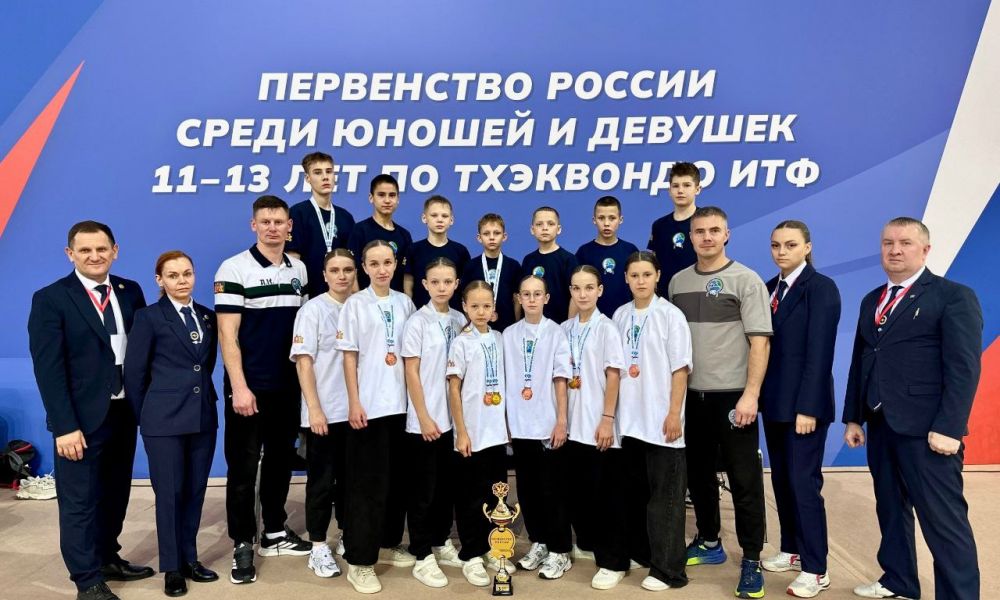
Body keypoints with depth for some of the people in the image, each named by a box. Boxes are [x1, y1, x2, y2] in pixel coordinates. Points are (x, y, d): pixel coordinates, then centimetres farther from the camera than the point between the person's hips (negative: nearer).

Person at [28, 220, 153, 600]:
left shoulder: (130, 292, 6)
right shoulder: (50, 299, -7)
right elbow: (48, 368, -12)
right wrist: (65, 426, -17)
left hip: (124, 412, 5)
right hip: (82, 417, -5)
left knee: (115, 494, 17)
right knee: (80, 501, 4)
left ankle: (107, 558, 35)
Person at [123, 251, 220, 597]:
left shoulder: (207, 316, 9)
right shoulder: (148, 317, -4)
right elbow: (134, 372, -2)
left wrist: (201, 396, 12)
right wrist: (145, 416, 2)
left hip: (203, 416, 5)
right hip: (165, 420, -4)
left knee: (195, 491, 11)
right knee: (169, 493, 3)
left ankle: (189, 559, 24)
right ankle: (172, 567, 17)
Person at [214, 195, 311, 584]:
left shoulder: (299, 270, 8)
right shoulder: (234, 269, -8)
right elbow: (227, 334, -12)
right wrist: (239, 387, -17)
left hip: (288, 386, 5)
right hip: (250, 387, -5)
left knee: (280, 460, 14)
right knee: (243, 467, 4)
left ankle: (275, 533, 29)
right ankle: (243, 544, 16)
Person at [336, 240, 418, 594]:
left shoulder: (405, 303, 7)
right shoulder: (355, 305, -3)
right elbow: (349, 356, -4)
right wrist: (354, 402, -10)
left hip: (401, 403, 4)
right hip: (369, 405, -4)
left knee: (398, 478, 12)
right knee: (368, 483, -2)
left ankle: (388, 544, 28)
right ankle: (359, 561, 7)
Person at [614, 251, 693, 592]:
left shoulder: (670, 315, -6)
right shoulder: (620, 316, 7)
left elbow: (680, 369, -8)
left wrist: (674, 414, -12)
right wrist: (612, 411, 8)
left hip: (661, 419, -5)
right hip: (630, 418, 5)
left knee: (664, 496, 1)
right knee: (636, 492, 15)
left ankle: (667, 569, 8)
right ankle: (641, 552, 29)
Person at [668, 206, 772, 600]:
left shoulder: (746, 280, -5)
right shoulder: (678, 281, 8)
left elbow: (760, 342, -11)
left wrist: (750, 394, -18)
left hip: (732, 395, -4)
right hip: (689, 395, 5)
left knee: (744, 481, 3)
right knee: (698, 474, 15)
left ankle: (751, 561, 14)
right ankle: (709, 543, 32)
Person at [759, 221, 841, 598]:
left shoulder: (821, 288, -10)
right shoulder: (770, 288, 10)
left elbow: (820, 352, -15)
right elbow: (764, 344, 10)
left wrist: (807, 407, -19)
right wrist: (760, 395, 6)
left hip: (803, 402, -7)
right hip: (774, 400, 7)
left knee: (804, 482, -3)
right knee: (781, 480, 14)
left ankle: (815, 569, 8)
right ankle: (792, 550, 28)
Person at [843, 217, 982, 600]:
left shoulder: (954, 296, -4)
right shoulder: (872, 301, 16)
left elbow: (964, 368, -12)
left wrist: (948, 428, -18)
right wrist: (853, 418, 12)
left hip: (925, 430, -7)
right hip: (880, 425, 7)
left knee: (944, 520, -4)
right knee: (891, 509, 17)